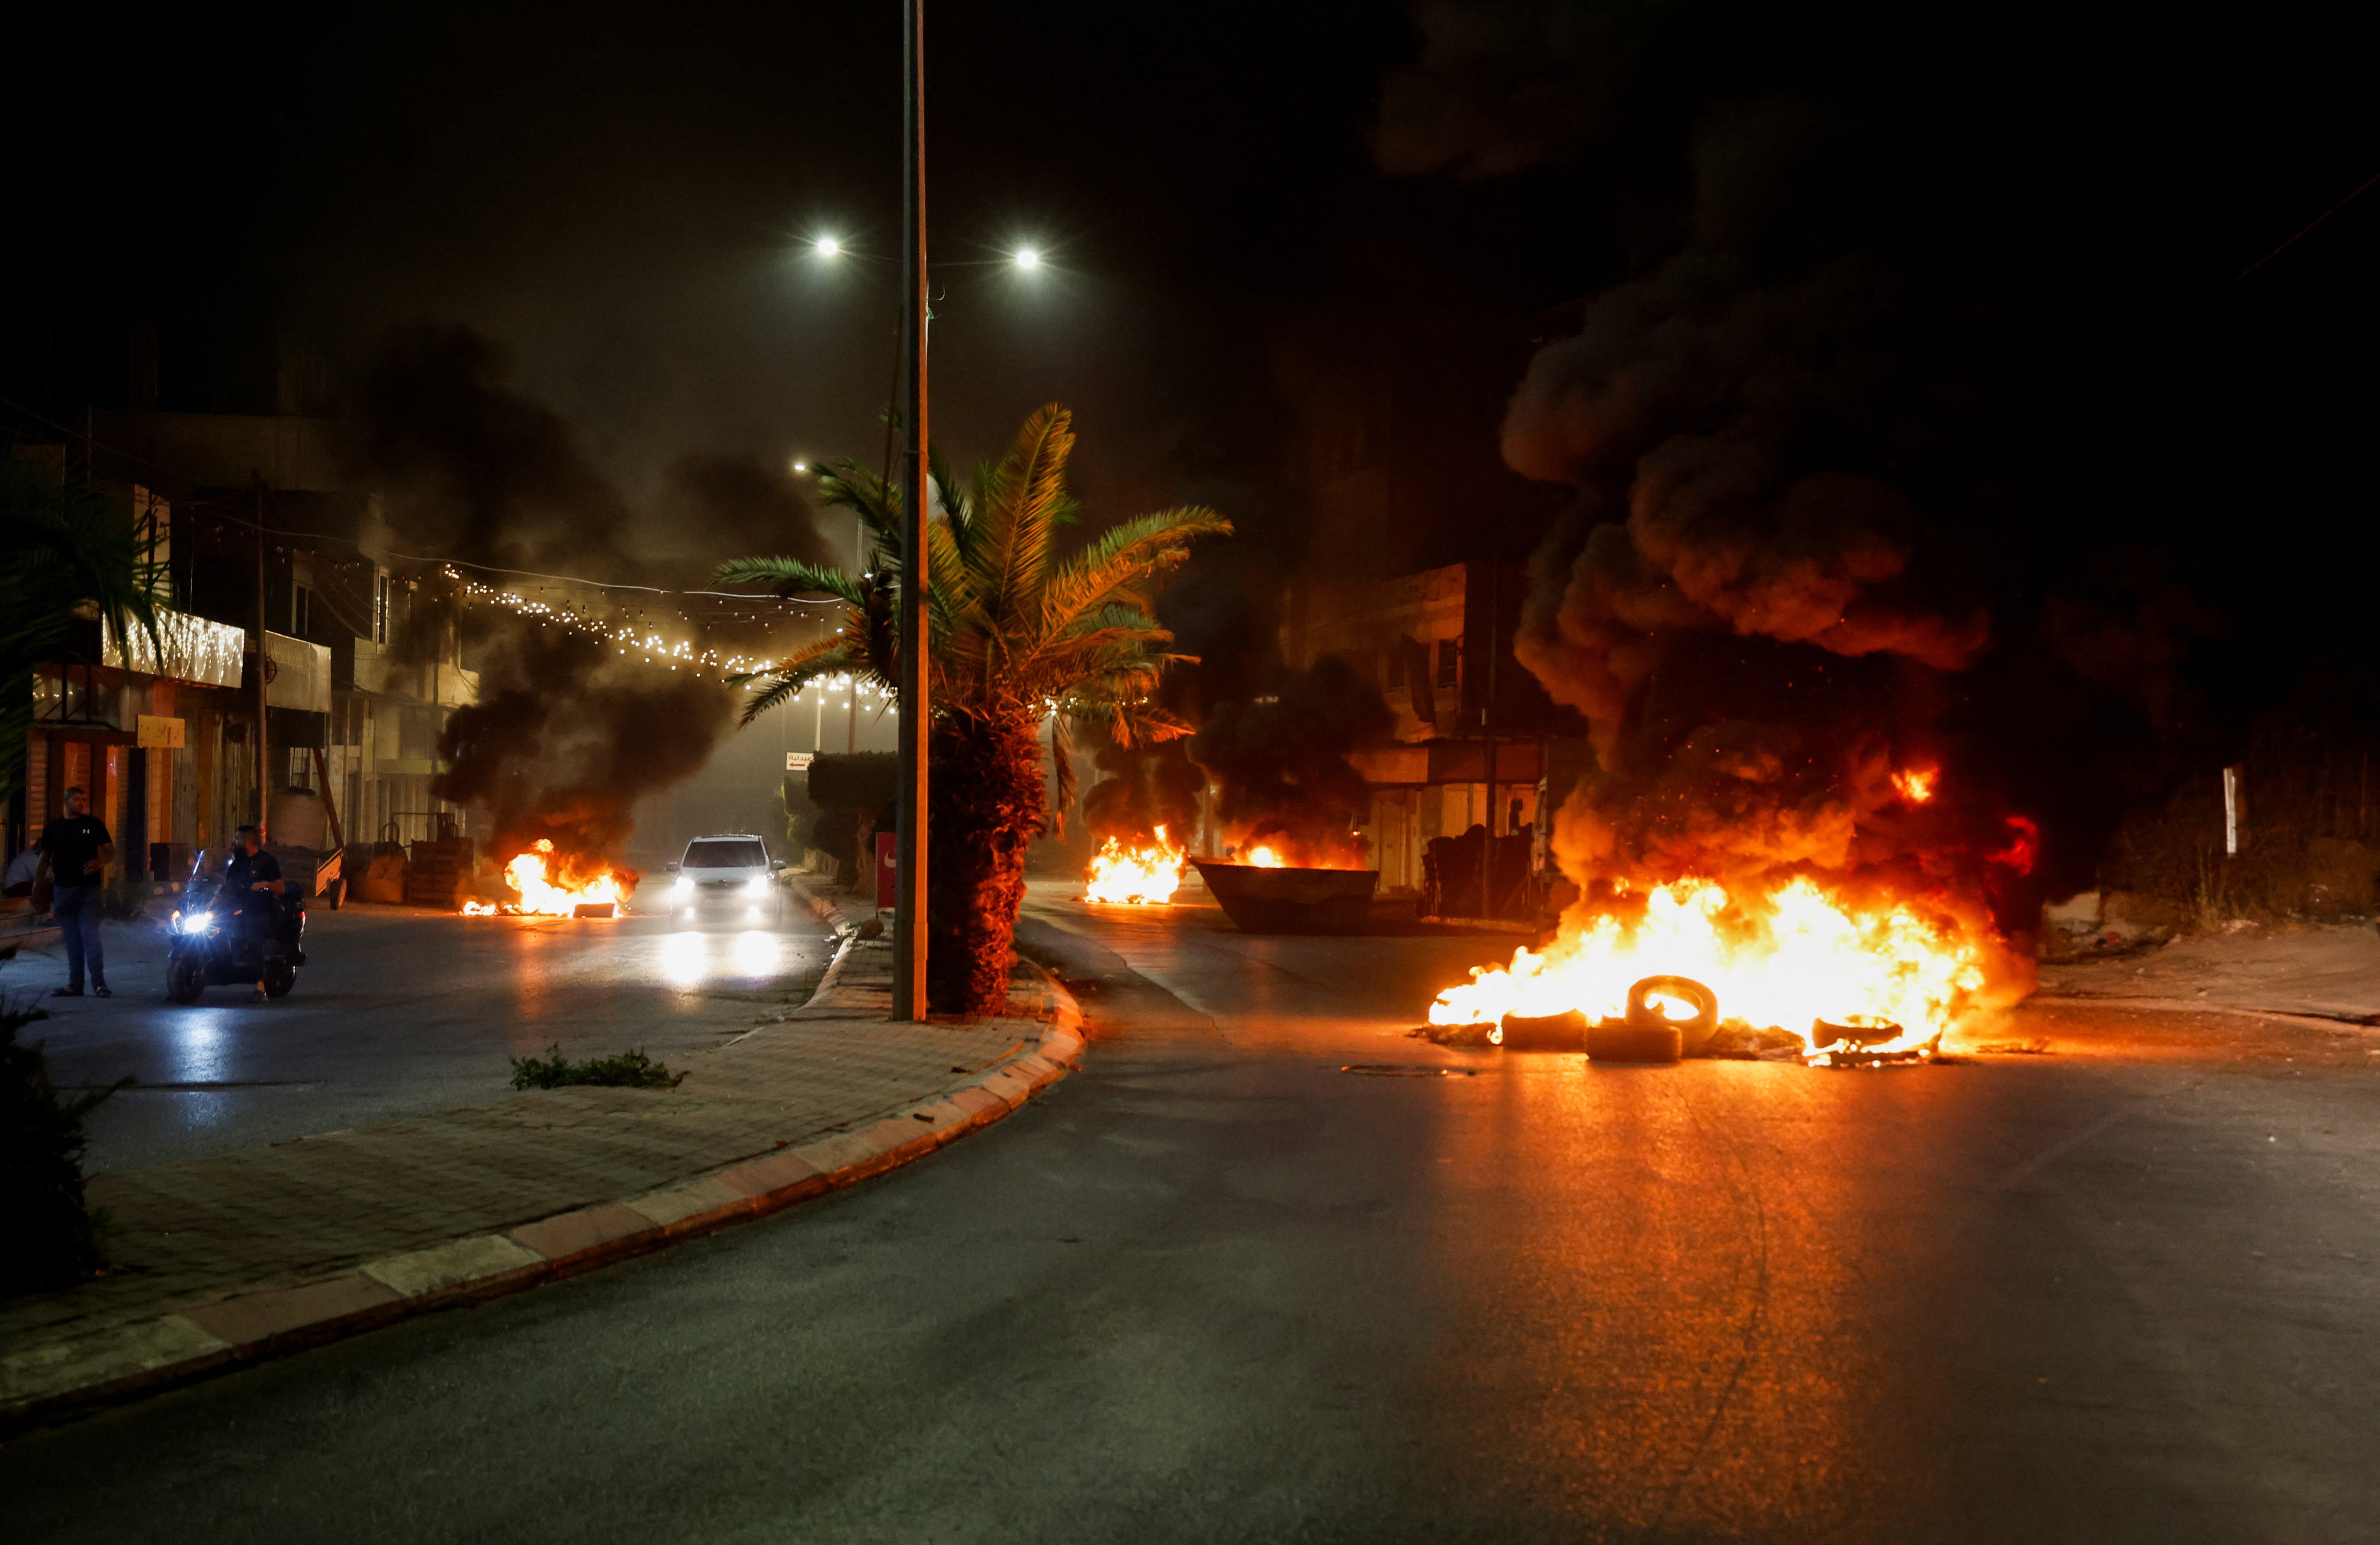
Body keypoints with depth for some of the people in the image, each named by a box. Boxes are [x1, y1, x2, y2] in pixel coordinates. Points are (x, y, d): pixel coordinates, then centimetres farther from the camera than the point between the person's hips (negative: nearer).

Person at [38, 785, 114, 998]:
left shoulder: (93, 824, 7)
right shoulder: (53, 828, 12)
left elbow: (111, 853, 6)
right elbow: (45, 858, 16)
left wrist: (100, 863, -15)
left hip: (89, 887, -3)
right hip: (63, 889, 3)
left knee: (90, 935, -11)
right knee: (72, 939, 6)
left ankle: (99, 983, -13)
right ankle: (75, 984, 10)